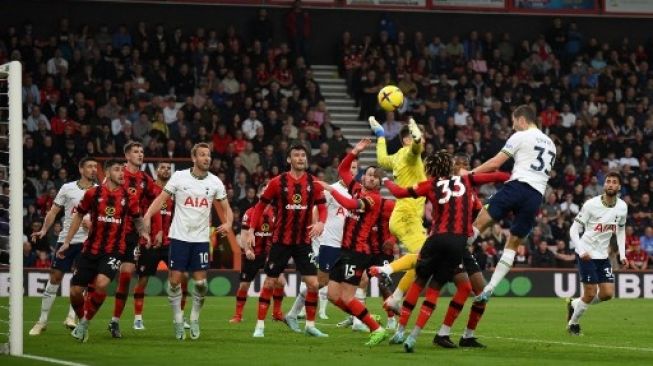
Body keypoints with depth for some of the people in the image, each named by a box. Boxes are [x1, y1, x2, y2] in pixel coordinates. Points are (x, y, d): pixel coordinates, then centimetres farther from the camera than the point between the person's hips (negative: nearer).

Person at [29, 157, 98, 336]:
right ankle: (42, 321, 7)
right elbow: (53, 211, 5)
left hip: (86, 240, 0)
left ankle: (71, 317, -4)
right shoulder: (67, 188, 2)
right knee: (55, 277, 1)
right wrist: (44, 230, -6)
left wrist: (93, 223, -13)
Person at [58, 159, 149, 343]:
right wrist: (67, 242, 11)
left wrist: (143, 232, -2)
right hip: (90, 250, 1)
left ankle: (84, 323, -6)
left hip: (114, 250, -1)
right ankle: (81, 318, 28)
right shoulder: (93, 193, 0)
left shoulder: (128, 197, 2)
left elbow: (137, 218, 18)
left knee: (101, 284, -25)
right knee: (75, 291, -2)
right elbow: (79, 215, 11)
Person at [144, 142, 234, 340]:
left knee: (201, 282, -3)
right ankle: (178, 321, 10)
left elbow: (226, 208, 9)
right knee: (175, 279, -3)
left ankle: (195, 318, 17)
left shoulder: (215, 182, 3)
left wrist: (228, 223, -13)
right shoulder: (179, 177, -3)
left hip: (201, 238, 1)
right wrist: (147, 216, -22)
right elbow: (161, 199, -5)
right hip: (179, 236, -1)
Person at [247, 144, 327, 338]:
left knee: (313, 284, -4)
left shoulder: (313, 184, 0)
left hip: (303, 241, 2)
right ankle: (260, 325, 9)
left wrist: (321, 222, -17)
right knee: (269, 282, 1)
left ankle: (310, 325, 9)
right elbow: (261, 205, 1)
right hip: (280, 240, -2)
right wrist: (251, 230, -6)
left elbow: (322, 207, 5)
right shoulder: (278, 182, -5)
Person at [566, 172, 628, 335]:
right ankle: (573, 323, 16)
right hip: (586, 254, -6)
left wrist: (622, 254, 6)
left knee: (607, 294, -1)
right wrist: (581, 251, -25)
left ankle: (574, 304, 23)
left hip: (603, 255, 6)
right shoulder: (591, 204, -16)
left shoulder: (622, 207, 0)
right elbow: (574, 230, -12)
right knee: (591, 294, -8)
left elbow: (621, 230, 17)